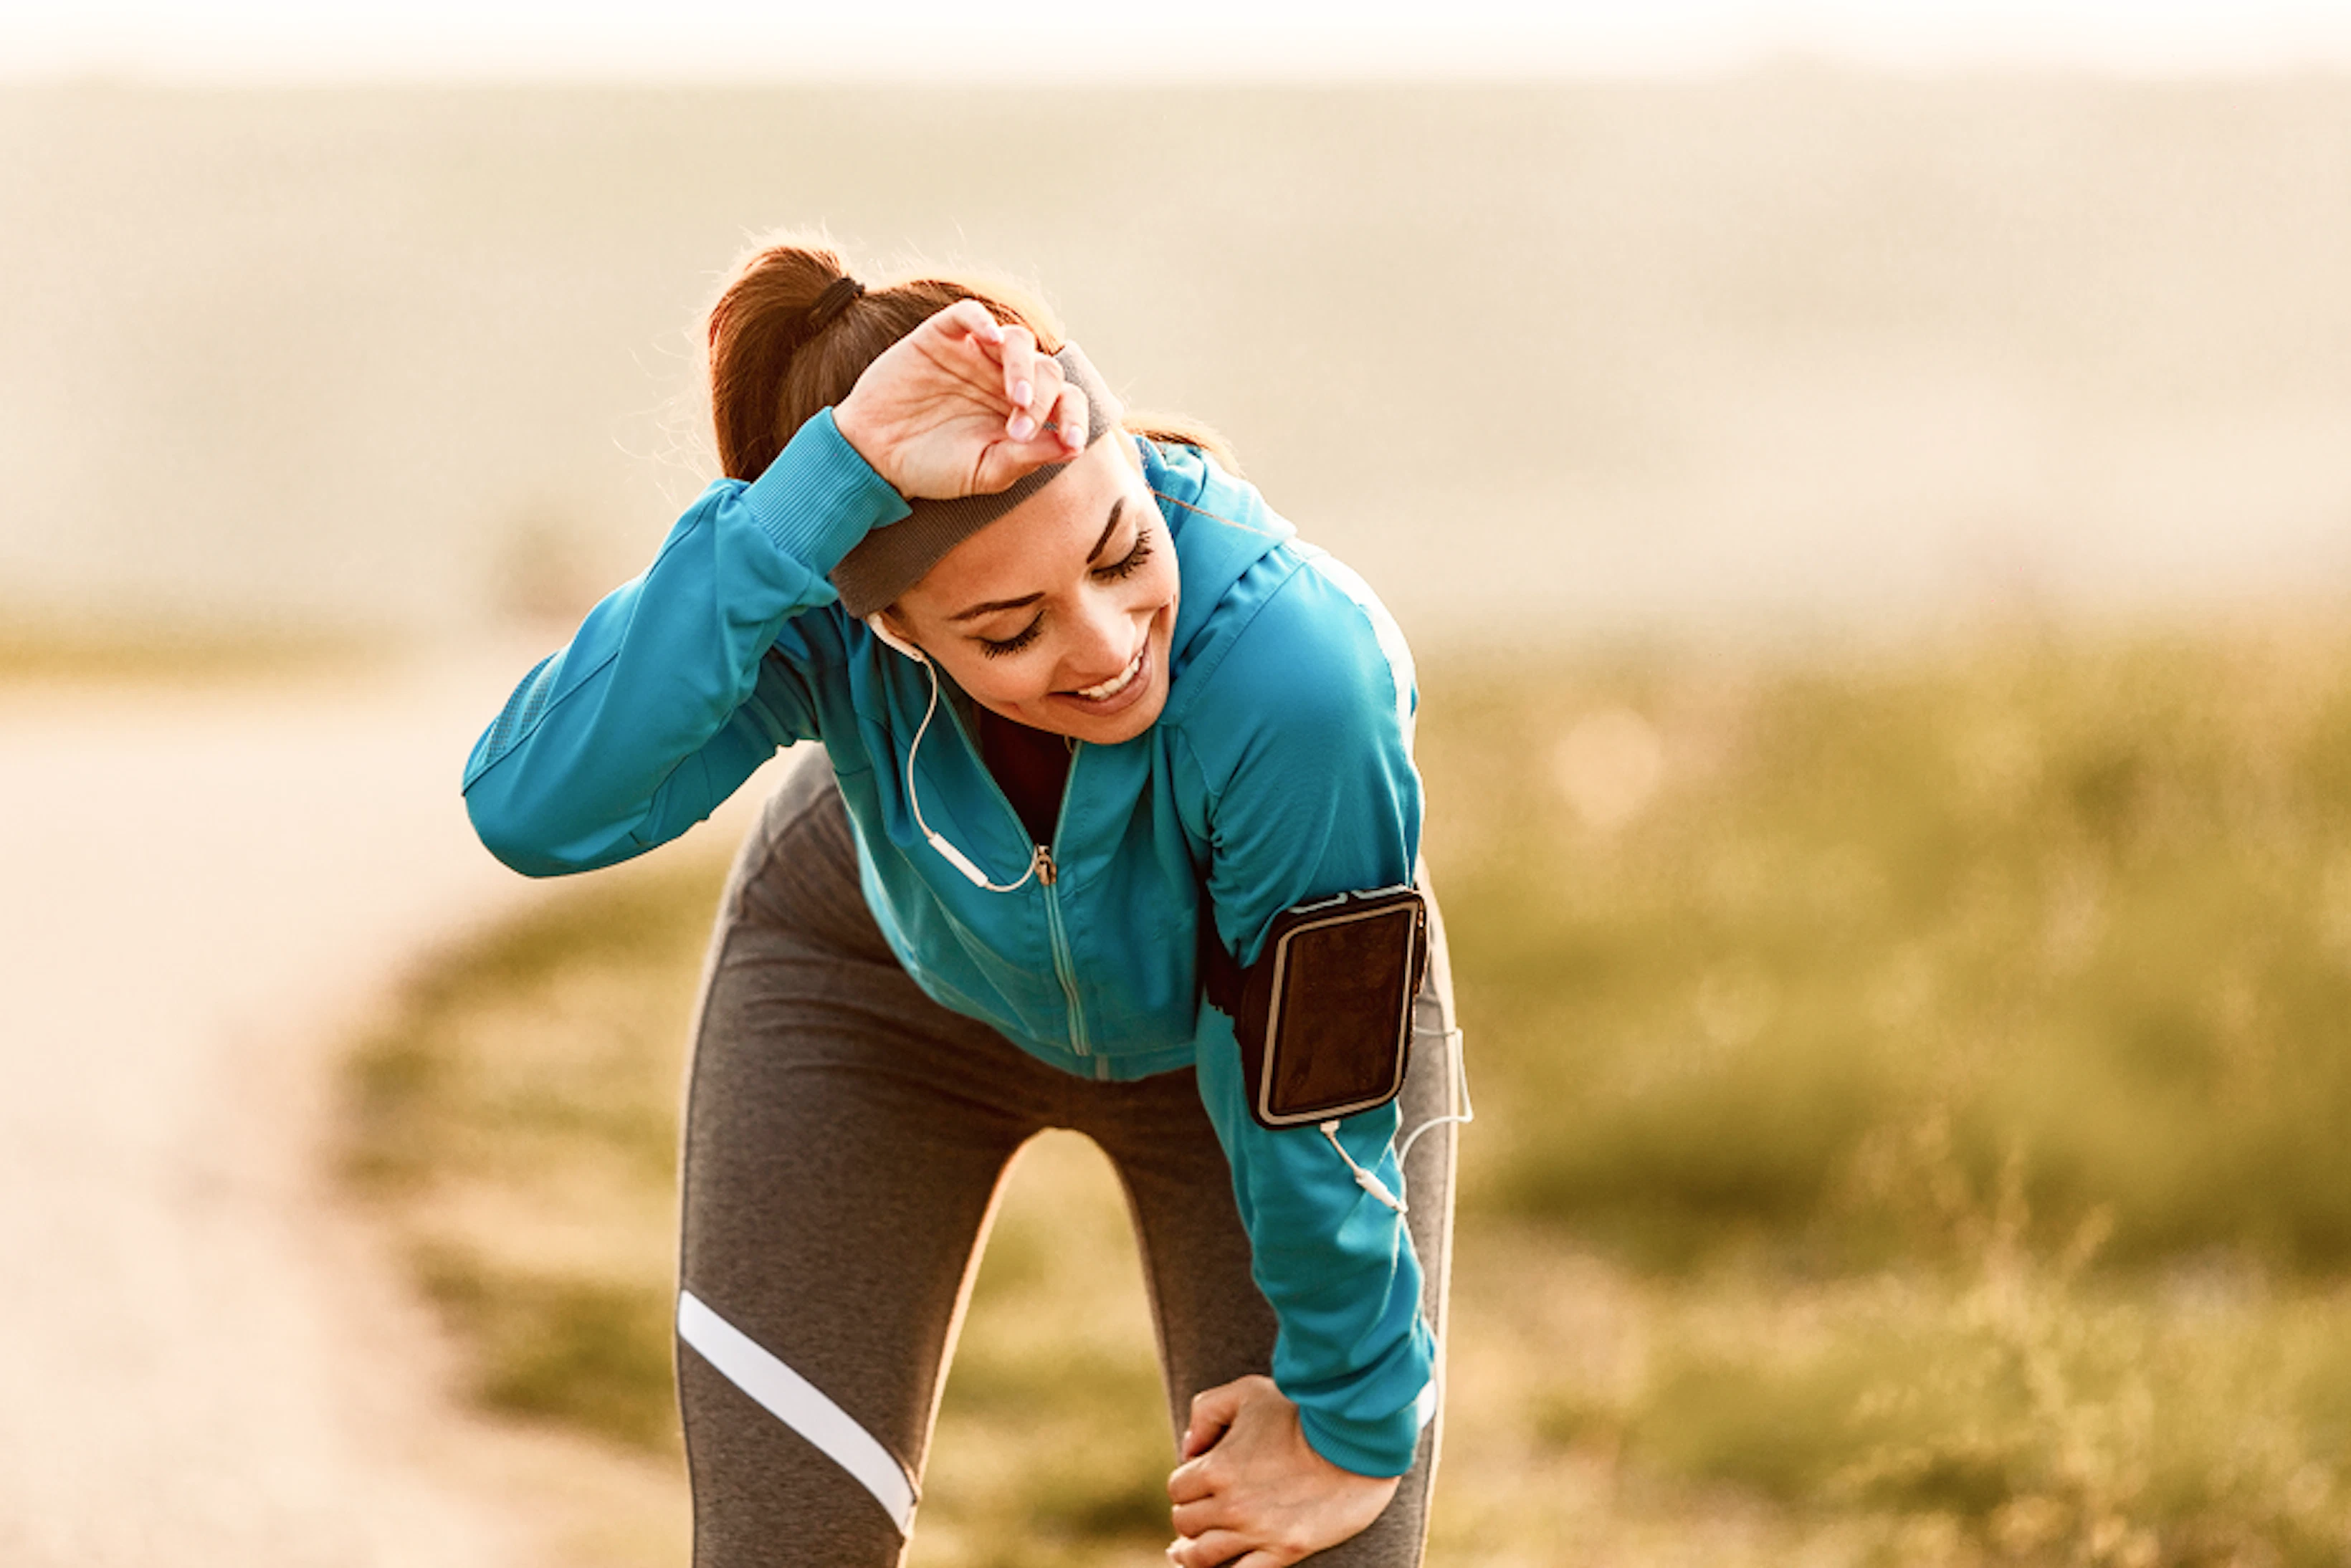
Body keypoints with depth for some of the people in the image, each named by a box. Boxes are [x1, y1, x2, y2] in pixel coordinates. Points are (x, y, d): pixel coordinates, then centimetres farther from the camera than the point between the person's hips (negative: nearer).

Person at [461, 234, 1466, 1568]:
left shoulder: (1291, 672, -43)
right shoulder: (827, 610, -38)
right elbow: (536, 810, -56)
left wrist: (1351, 1421, -14)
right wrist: (829, 480, -60)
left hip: (1212, 1029, -1)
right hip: (889, 977, 1)